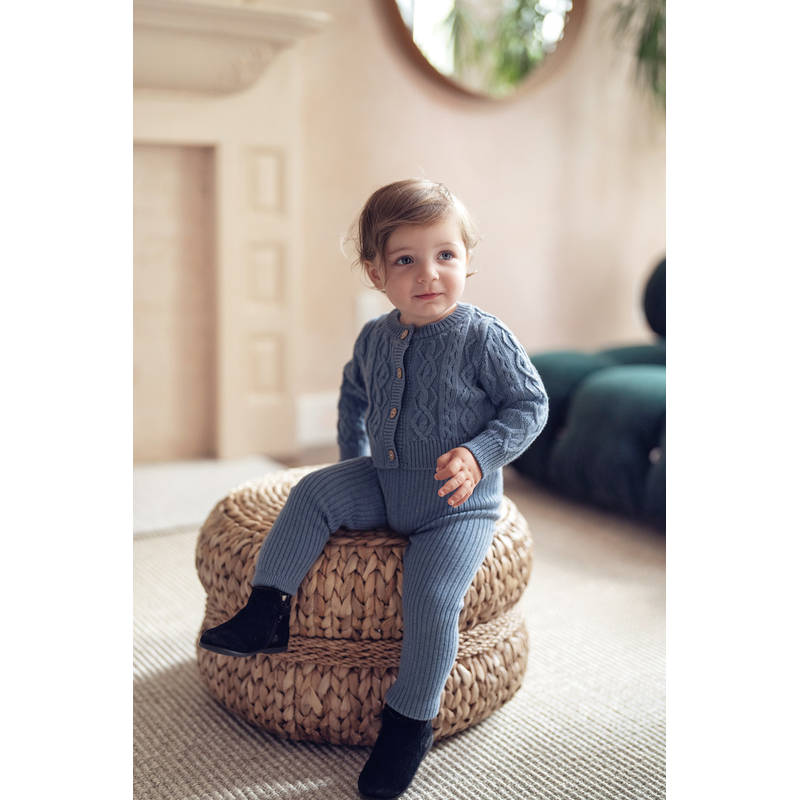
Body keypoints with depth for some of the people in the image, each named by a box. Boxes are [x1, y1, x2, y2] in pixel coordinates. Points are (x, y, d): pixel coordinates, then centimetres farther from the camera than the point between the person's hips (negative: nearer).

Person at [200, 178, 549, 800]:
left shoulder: (485, 338, -15)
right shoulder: (375, 338, 2)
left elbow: (529, 404, -10)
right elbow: (354, 395, 22)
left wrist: (480, 455, -22)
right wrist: (355, 458, 22)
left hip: (459, 502, -6)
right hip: (383, 487, 6)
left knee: (432, 597, -19)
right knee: (315, 493, -8)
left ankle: (410, 722, 1)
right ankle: (268, 613, -1)